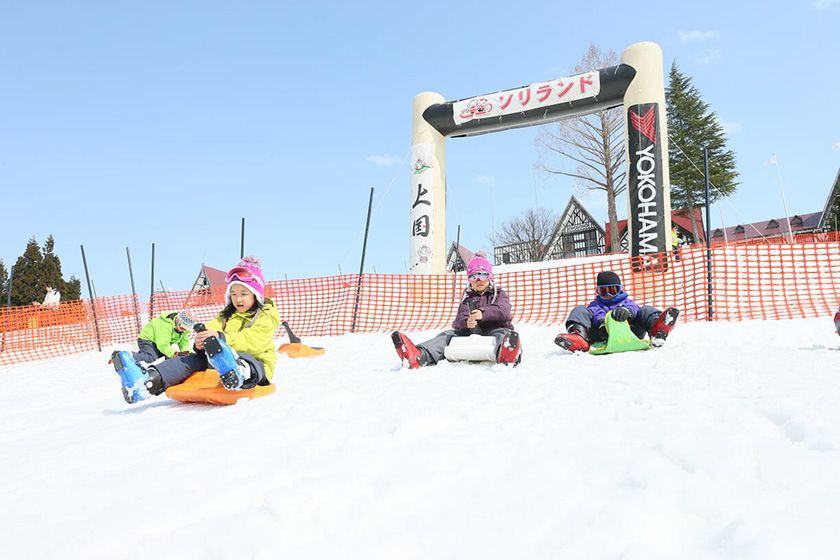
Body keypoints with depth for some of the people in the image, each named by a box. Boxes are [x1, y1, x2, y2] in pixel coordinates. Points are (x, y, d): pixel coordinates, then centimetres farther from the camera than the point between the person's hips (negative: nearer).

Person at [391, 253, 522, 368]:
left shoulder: (499, 294, 16)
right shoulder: (467, 297, 24)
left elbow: (504, 311, -8)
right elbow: (460, 316, 5)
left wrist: (483, 313, -29)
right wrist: (466, 321, -24)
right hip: (471, 332, 4)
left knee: (503, 334, -36)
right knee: (448, 335, -18)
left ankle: (505, 355, -77)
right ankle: (419, 357, -46)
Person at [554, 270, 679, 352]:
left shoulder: (626, 302, 30)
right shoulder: (596, 304, 28)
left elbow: (634, 308, 2)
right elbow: (597, 313, 1)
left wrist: (626, 311, -26)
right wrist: (601, 323, -26)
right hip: (603, 335, 0)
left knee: (646, 310, -9)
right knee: (580, 310, -11)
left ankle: (656, 330, -48)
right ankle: (579, 335, -46)